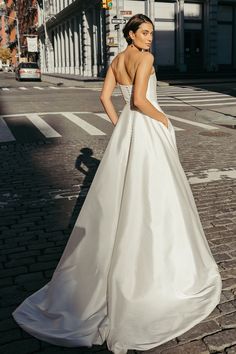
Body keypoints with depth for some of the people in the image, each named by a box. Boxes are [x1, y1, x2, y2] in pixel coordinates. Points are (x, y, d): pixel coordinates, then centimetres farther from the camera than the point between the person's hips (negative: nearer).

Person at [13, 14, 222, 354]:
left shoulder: (117, 60, 11)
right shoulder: (144, 58, -13)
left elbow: (105, 96, 10)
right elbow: (140, 100, -24)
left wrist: (119, 127, 13)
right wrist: (162, 118, -8)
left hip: (127, 127, 8)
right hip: (147, 128, -8)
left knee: (123, 191, 14)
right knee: (152, 192, 1)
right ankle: (157, 261, 13)